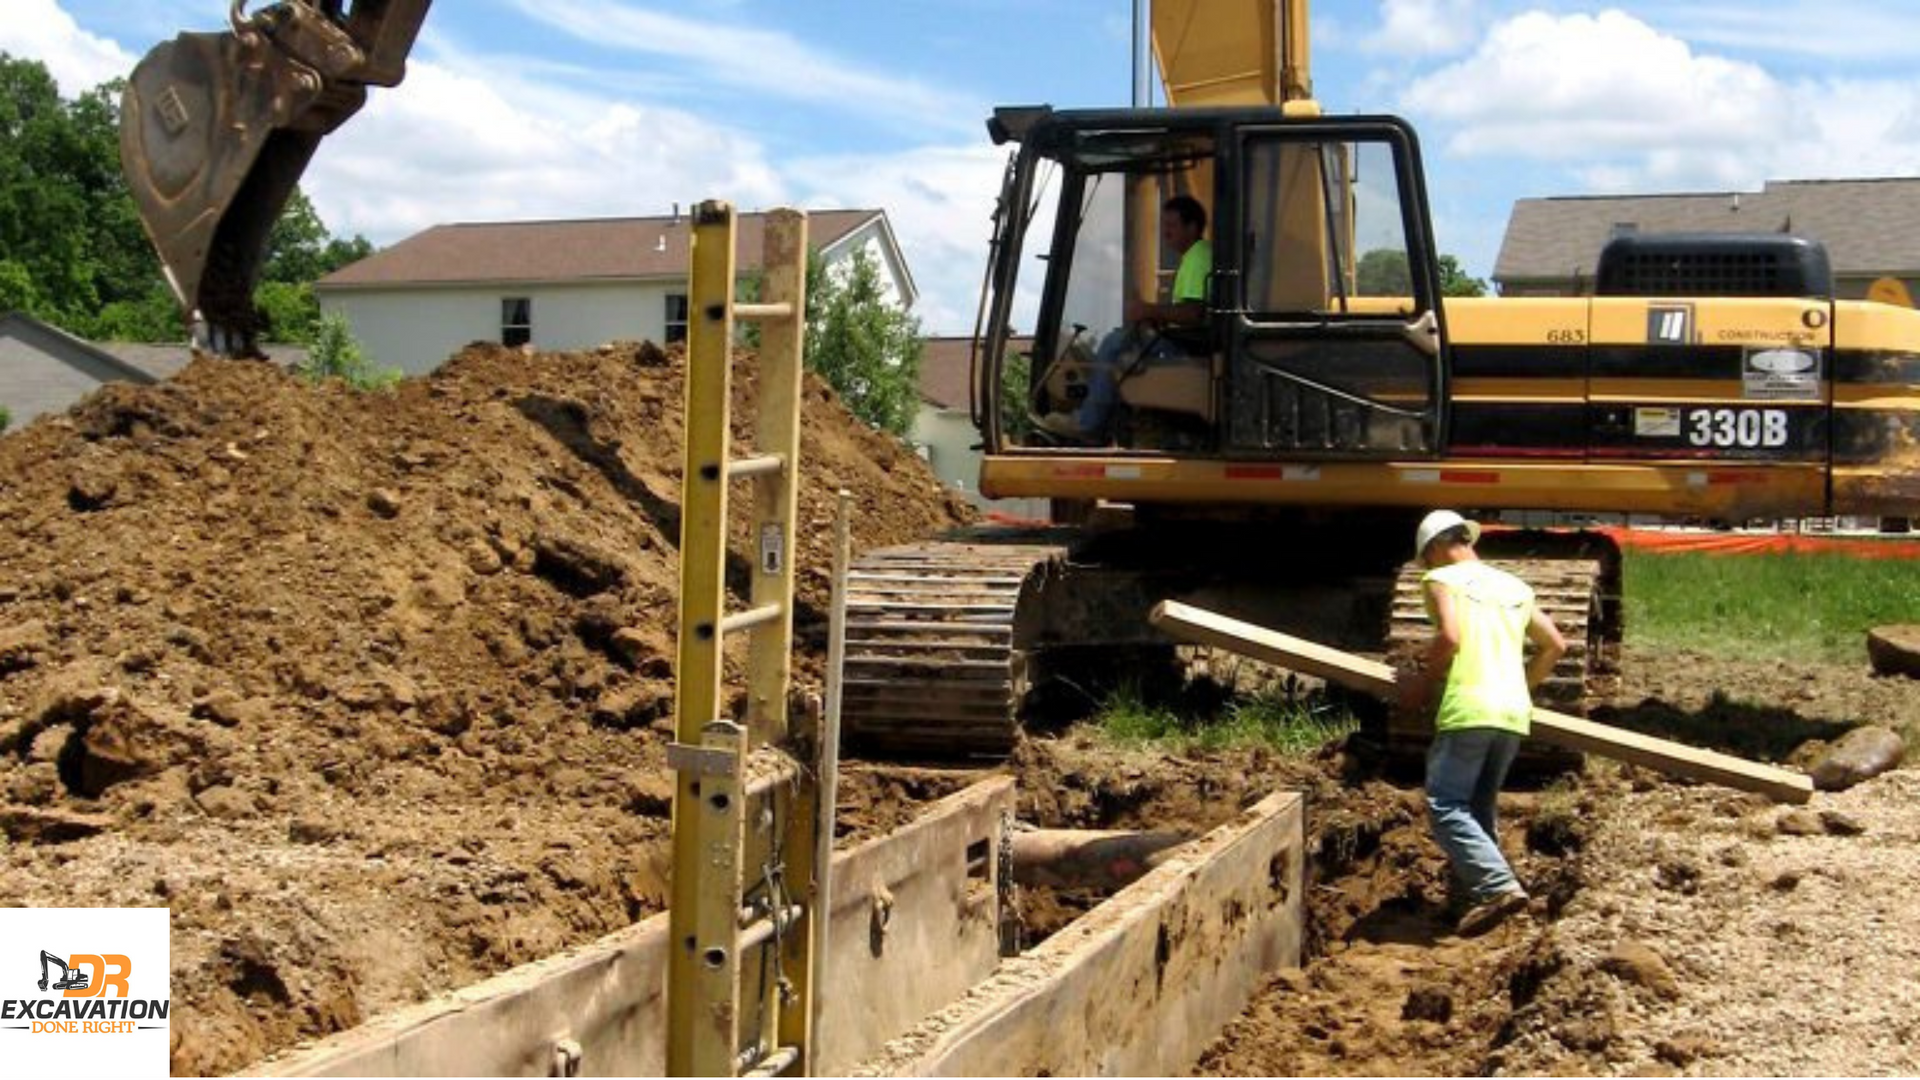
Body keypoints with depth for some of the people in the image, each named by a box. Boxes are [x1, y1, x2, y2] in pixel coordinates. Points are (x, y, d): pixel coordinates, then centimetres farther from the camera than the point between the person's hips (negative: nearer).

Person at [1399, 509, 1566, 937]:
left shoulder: (1442, 579, 5)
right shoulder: (1515, 587, 24)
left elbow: (1450, 636, -12)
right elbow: (1555, 644, 24)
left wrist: (1424, 684, 1)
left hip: (1468, 709, -7)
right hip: (1515, 713, 7)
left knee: (1446, 807, -7)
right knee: (1480, 807, 19)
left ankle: (1498, 886, -22)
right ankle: (1471, 891, 17)